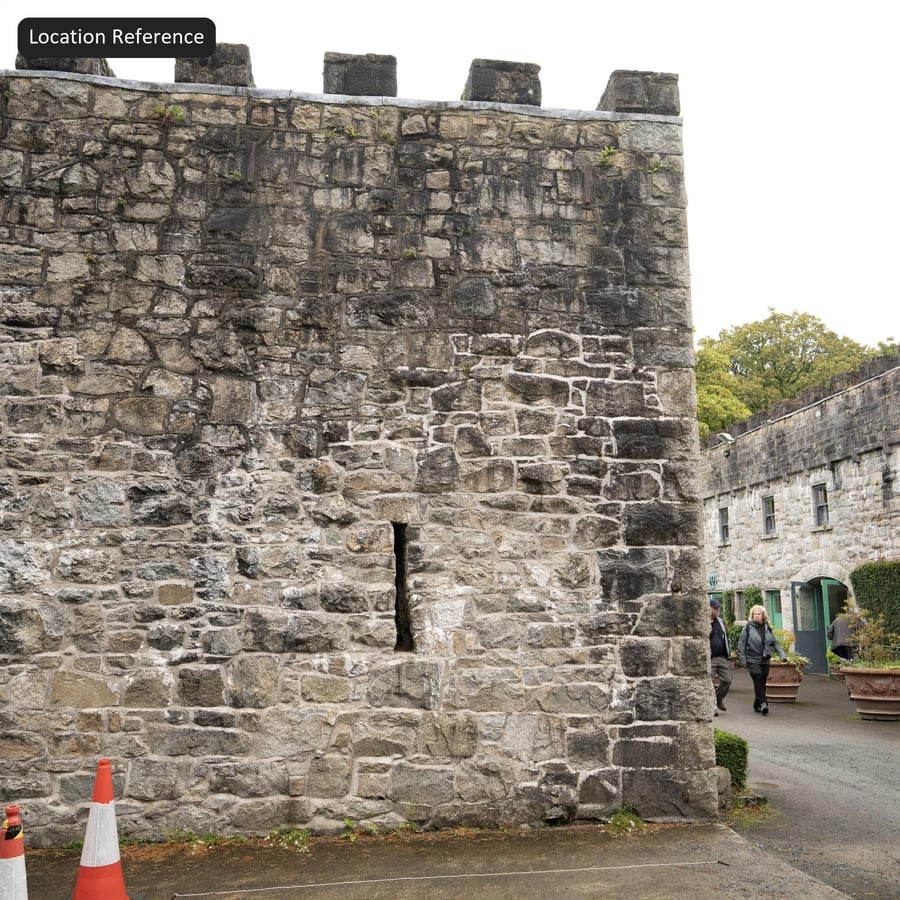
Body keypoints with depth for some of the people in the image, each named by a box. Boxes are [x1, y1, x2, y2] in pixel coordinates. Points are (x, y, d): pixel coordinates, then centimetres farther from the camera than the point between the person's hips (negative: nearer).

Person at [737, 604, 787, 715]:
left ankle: (757, 705, 20)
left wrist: (782, 655, -3)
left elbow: (775, 643, 11)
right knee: (758, 680, -18)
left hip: (765, 660, 5)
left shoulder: (767, 628, 12)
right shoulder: (748, 627, -1)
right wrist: (742, 659, -7)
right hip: (752, 659, -5)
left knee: (762, 683, 7)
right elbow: (741, 644, -2)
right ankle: (763, 703, -22)